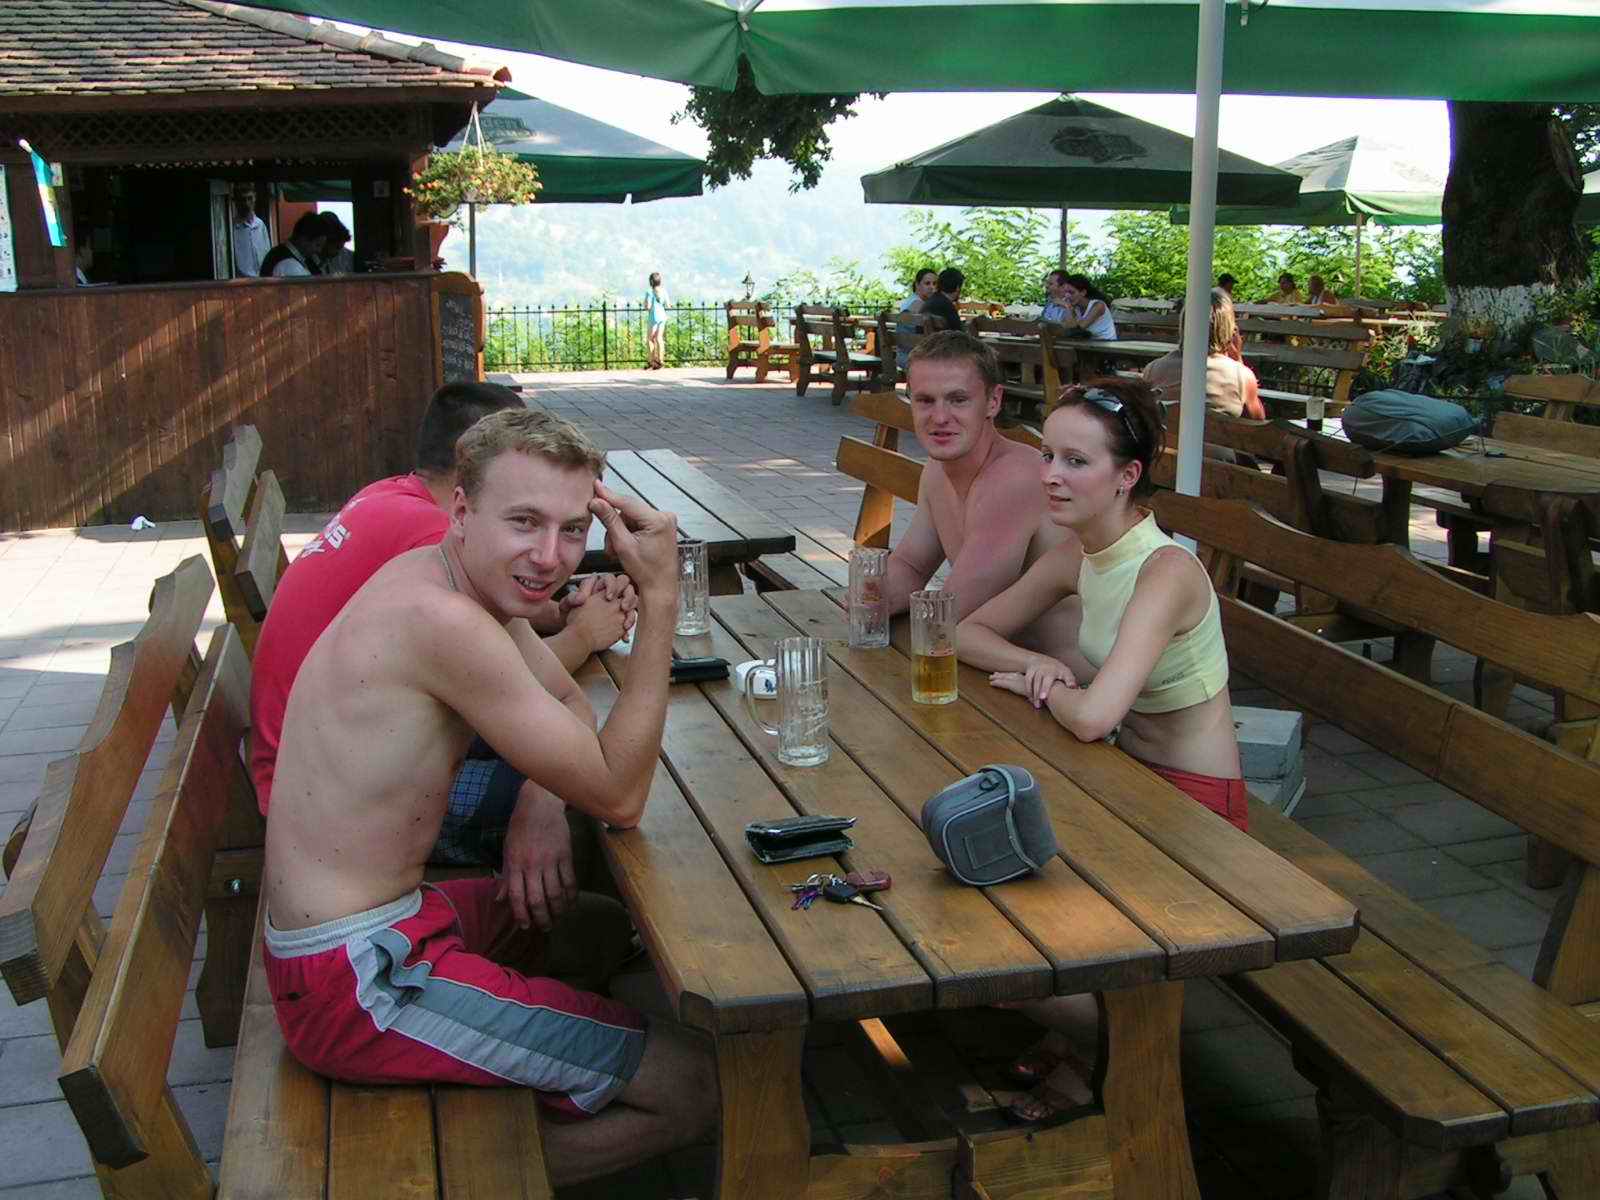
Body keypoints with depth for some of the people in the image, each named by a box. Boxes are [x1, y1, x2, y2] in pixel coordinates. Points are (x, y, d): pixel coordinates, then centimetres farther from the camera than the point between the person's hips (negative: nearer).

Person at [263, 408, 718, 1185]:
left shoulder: (447, 576, 4)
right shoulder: (441, 618, -26)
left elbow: (568, 703, 14)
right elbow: (620, 798, -21)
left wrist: (540, 803, -6)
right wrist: (660, 599, -23)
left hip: (337, 929, 10)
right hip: (356, 981, -10)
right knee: (695, 1089, -8)